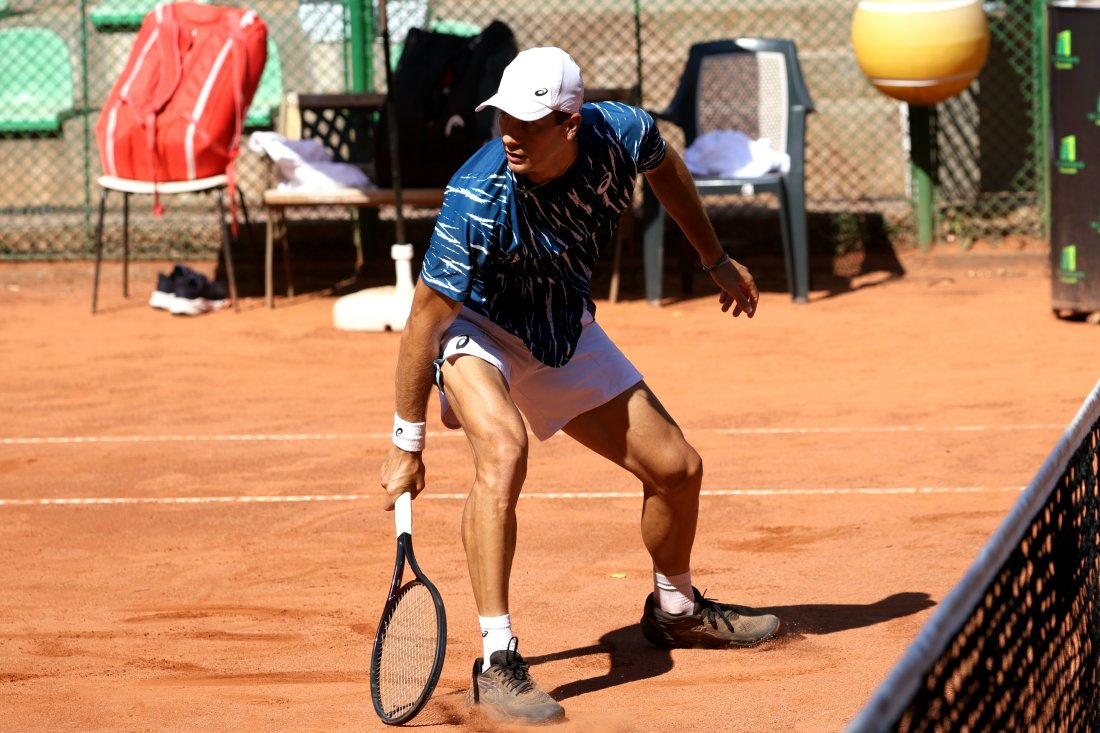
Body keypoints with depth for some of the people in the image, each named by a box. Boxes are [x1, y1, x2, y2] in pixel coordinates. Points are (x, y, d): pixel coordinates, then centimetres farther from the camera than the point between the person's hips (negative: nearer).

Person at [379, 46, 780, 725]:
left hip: (569, 334, 6)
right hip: (477, 332, -5)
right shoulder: (479, 203, -36)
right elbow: (426, 320, -27)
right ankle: (498, 662, -34)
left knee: (678, 468, 8)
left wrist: (718, 261, 15)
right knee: (504, 448, -36)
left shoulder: (621, 134, -22)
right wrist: (408, 443, -23)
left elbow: (666, 167, 5)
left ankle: (675, 610, 39)